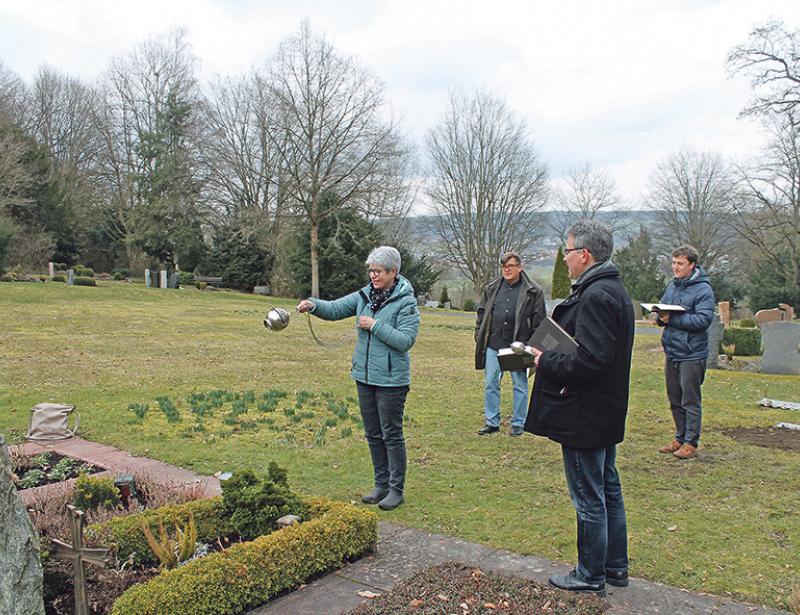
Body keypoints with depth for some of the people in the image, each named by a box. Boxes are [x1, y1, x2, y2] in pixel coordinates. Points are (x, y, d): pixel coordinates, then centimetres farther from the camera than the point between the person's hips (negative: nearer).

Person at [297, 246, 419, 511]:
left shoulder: (405, 301, -13)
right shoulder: (364, 295, 5)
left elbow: (406, 340, -19)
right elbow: (335, 308, 2)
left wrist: (375, 325, -20)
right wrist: (314, 304, -17)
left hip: (391, 380, -7)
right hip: (365, 376, 7)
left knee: (391, 434, 3)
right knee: (373, 434, 15)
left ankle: (396, 489, 17)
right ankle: (382, 485, 29)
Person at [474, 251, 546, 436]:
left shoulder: (533, 291, -2)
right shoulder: (492, 288, 10)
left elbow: (539, 321, -2)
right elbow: (482, 314, 15)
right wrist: (479, 338, 8)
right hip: (493, 346, 3)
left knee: (520, 386, 8)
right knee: (490, 384, 7)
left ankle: (518, 423, 21)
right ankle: (491, 422, 19)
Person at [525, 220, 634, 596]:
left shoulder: (595, 296, -22)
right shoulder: (614, 290, 11)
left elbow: (590, 360, -29)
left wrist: (547, 362, -16)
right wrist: (550, 356, 7)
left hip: (584, 417, -11)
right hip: (606, 412, 11)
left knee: (588, 498, 4)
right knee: (608, 491, 20)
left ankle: (591, 575, 18)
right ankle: (615, 568, 33)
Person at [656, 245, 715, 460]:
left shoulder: (703, 289, -10)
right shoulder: (672, 286, 11)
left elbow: (704, 319, -20)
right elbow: (662, 313, 16)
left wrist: (672, 319, -20)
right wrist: (661, 317, -9)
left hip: (691, 354, -7)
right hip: (671, 352, 7)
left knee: (690, 401, 1)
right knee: (675, 400, 15)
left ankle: (691, 443, 11)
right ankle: (680, 438, 27)